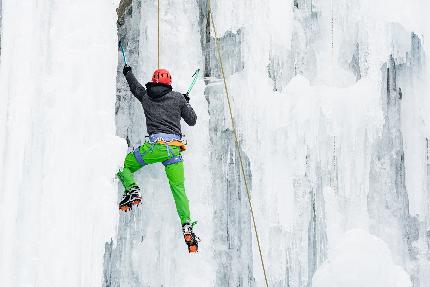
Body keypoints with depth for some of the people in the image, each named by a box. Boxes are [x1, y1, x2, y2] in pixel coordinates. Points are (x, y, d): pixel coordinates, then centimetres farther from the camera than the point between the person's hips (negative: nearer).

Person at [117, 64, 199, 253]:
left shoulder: (146, 96, 13)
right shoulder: (178, 98, 11)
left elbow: (135, 87, 36)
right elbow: (192, 121, 18)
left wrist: (128, 73, 56)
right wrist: (186, 103, 35)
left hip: (155, 145, -1)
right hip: (175, 148, 2)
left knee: (124, 166, 18)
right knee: (179, 189, 7)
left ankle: (132, 190, -9)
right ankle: (187, 225, -6)